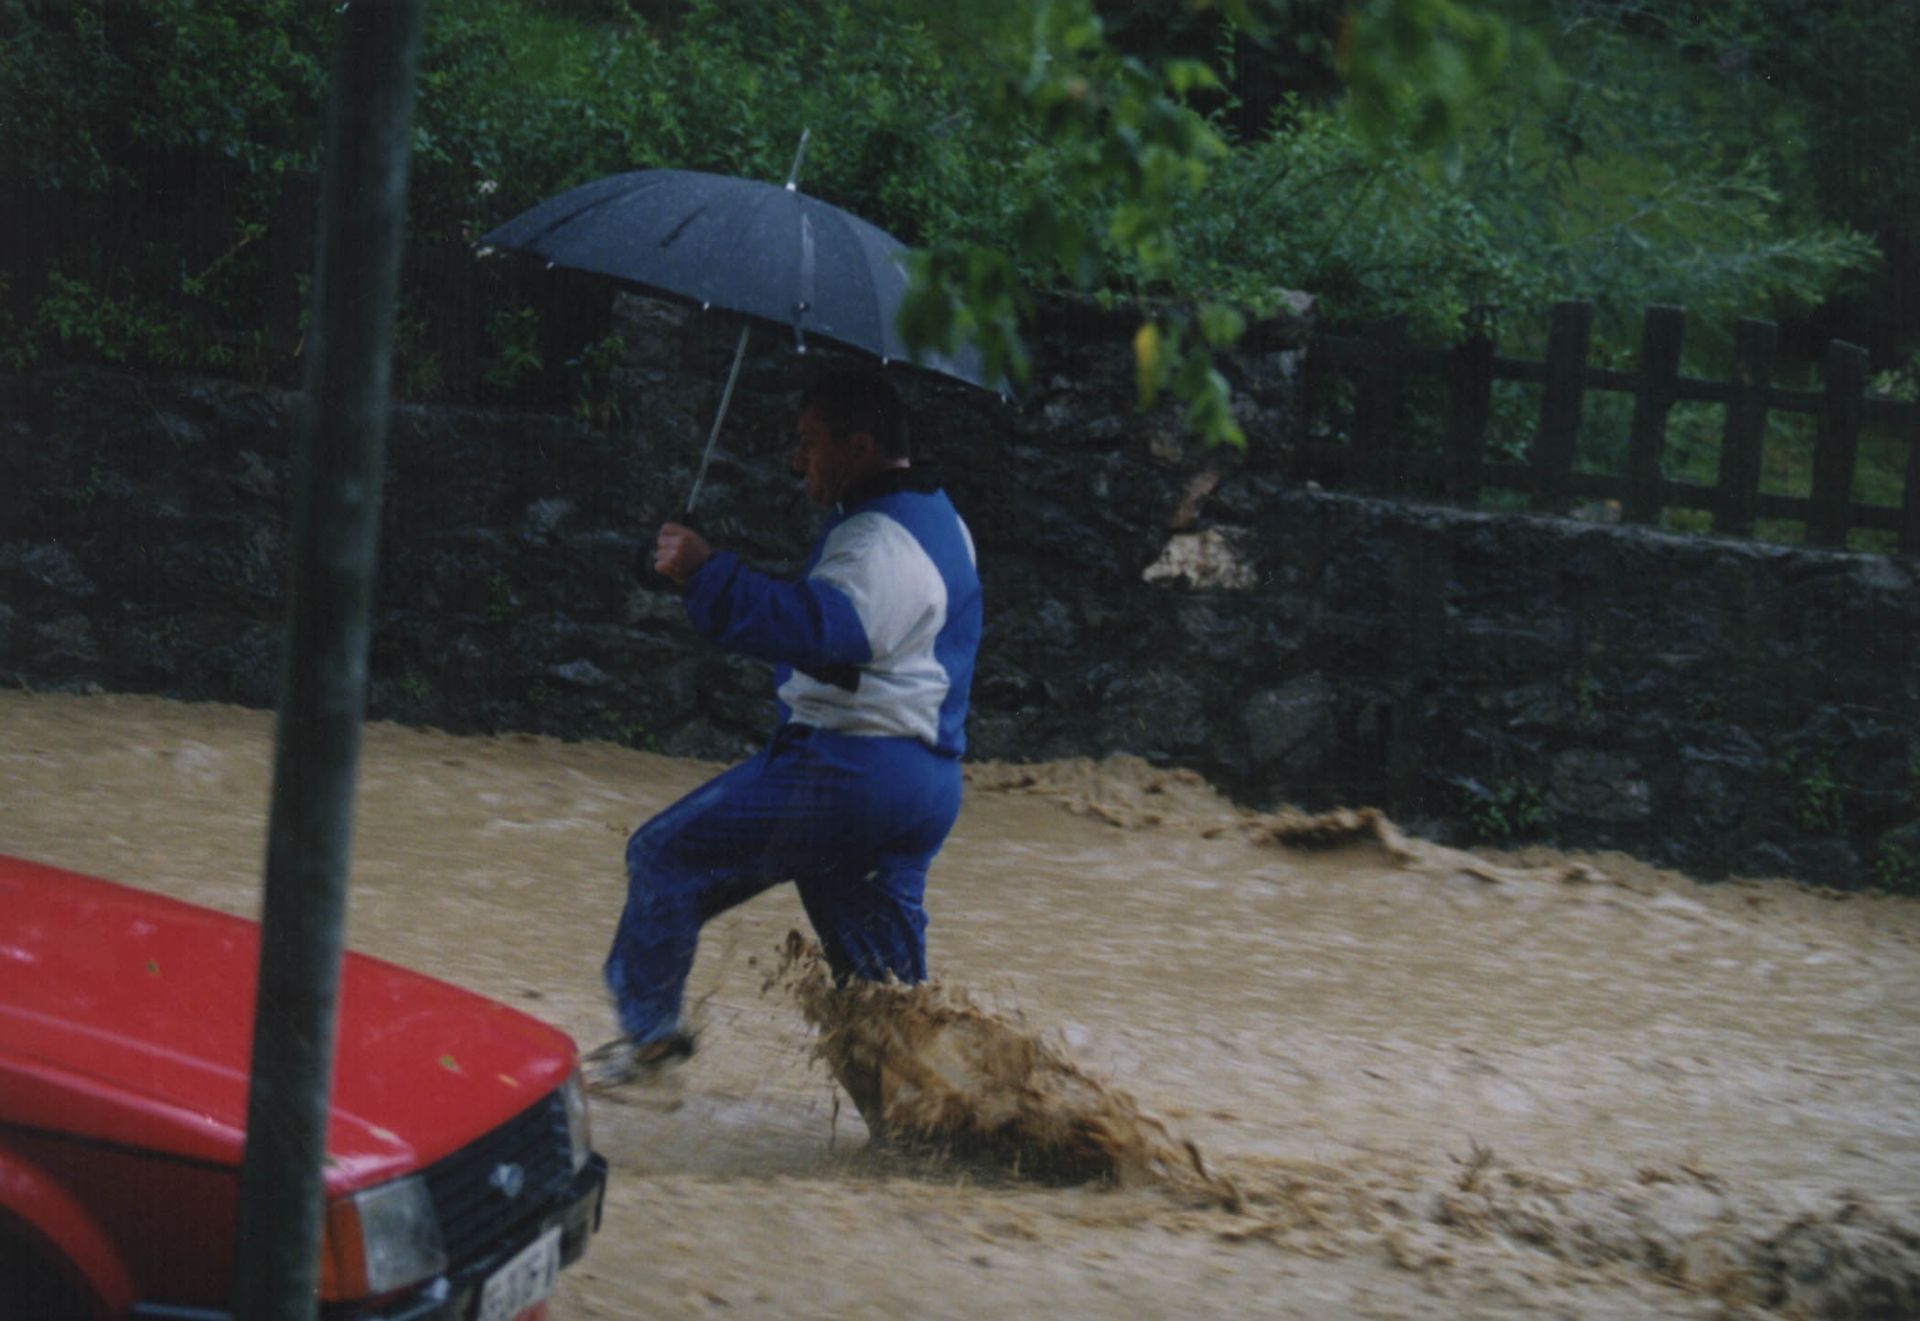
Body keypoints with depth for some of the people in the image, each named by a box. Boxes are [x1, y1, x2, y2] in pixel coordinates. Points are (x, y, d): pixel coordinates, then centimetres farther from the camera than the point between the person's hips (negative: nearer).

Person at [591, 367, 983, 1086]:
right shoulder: (935, 517, 18)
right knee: (884, 986, 15)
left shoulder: (882, 540, -16)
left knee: (666, 854, 0)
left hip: (849, 774, -10)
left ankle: (649, 1030, 8)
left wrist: (708, 574, -32)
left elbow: (820, 627, -34)